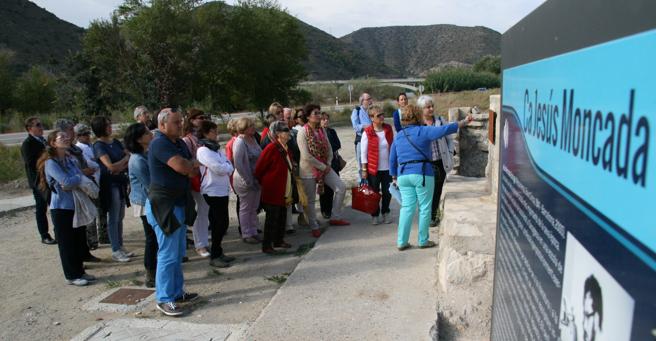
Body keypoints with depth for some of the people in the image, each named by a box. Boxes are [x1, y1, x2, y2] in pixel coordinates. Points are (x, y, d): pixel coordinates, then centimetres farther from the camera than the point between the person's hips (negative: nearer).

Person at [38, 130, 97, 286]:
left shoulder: (69, 160, 9)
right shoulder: (51, 163, -14)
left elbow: (81, 177, 4)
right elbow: (67, 182, -24)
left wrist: (73, 181, -15)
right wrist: (78, 178, -6)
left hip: (74, 206, 7)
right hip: (61, 208, -7)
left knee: (77, 240, 12)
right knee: (66, 242, 4)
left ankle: (80, 271, 24)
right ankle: (72, 276, 13)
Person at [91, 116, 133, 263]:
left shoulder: (115, 142, 10)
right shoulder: (99, 145, -11)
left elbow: (129, 156, 3)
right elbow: (111, 166, -19)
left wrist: (121, 167, -15)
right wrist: (125, 159, -5)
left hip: (121, 181, 7)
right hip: (110, 183, -7)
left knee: (120, 217, 13)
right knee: (113, 218, 0)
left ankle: (120, 247, 23)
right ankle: (115, 251, 8)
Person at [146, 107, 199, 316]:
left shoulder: (179, 143, 13)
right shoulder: (159, 143, -16)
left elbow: (194, 171, 11)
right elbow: (181, 166, -27)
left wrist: (189, 166, -11)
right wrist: (192, 164, -6)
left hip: (179, 204, 9)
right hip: (164, 206, -9)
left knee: (178, 253, 16)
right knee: (168, 254, -4)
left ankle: (177, 292, 27)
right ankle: (164, 300, 6)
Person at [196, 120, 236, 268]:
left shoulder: (216, 149, 14)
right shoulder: (203, 150, -14)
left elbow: (229, 166, 11)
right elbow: (219, 169, -20)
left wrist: (225, 167, -8)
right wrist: (228, 167, -2)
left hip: (223, 190, 8)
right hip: (213, 192, -8)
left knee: (222, 223, 12)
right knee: (219, 224, -4)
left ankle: (218, 252, 24)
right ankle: (214, 256, 7)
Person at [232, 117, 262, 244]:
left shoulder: (253, 139, 8)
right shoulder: (239, 142, -16)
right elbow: (238, 164, -22)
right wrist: (248, 180, -19)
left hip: (255, 180, 8)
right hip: (245, 181, -8)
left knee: (254, 208, 15)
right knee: (245, 208, 5)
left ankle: (253, 232, 27)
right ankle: (246, 234, 16)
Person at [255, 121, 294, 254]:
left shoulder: (285, 148, 9)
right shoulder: (271, 148, -18)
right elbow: (259, 168, -14)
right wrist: (263, 183, -2)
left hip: (284, 191, 8)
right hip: (273, 190, -8)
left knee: (282, 217, 16)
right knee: (272, 218, -2)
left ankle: (279, 240, 30)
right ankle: (266, 245, 8)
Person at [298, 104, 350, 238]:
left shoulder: (322, 130, 5)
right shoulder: (303, 132, -16)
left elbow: (329, 149, 10)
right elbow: (306, 156, -22)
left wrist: (328, 164, -5)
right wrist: (323, 167, -16)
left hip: (325, 167, 6)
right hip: (309, 170, -6)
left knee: (341, 188, 0)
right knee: (310, 200, 3)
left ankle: (335, 217, 14)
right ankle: (314, 227, 20)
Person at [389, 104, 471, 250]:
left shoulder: (398, 136, 11)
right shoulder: (423, 131, -4)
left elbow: (392, 160, 14)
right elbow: (445, 129, -11)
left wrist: (394, 177, 23)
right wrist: (464, 122, -3)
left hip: (403, 175, 5)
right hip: (422, 174, -5)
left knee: (406, 207, 8)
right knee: (425, 208, 7)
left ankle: (401, 242, 6)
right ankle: (423, 241, 14)